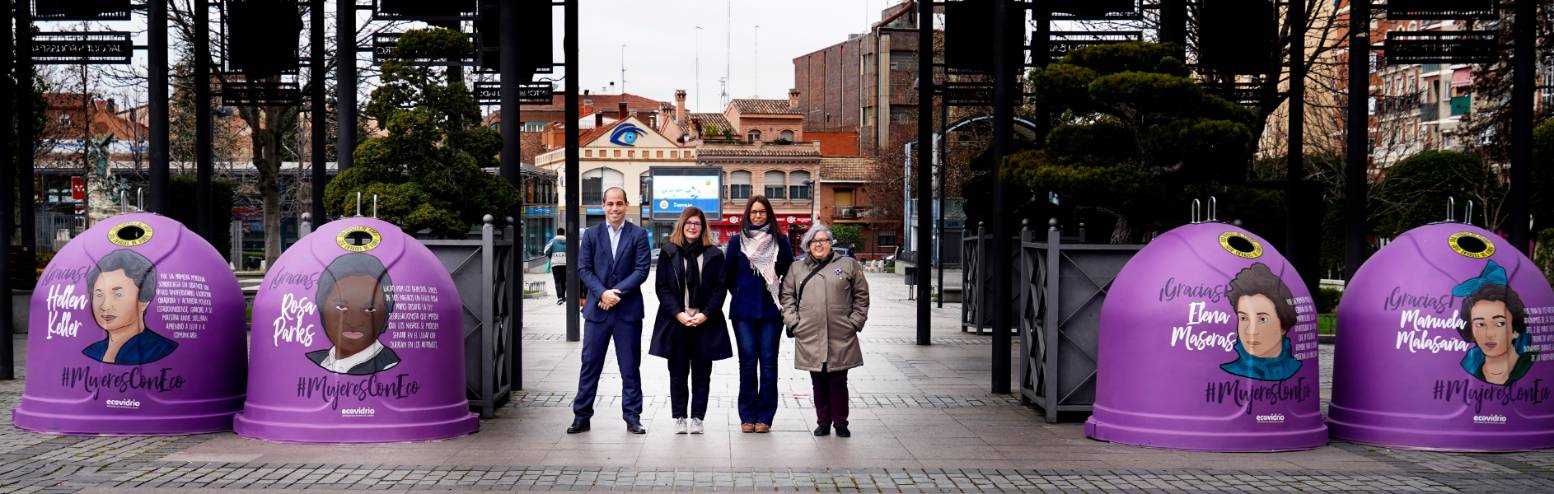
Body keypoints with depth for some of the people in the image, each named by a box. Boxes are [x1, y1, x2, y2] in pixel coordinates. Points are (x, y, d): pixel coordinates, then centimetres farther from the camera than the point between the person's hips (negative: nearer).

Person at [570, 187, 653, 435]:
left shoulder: (638, 235, 2)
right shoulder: (591, 235, 7)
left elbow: (642, 270, -5)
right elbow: (583, 269, 1)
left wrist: (617, 293, -13)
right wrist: (602, 293, -13)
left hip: (628, 310, -1)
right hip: (597, 309, 1)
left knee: (630, 367, 5)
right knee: (590, 365, 5)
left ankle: (632, 417, 12)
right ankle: (581, 416, 12)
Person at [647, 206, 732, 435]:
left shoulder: (714, 255, 5)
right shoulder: (668, 253, 5)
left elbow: (719, 289, 2)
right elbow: (662, 288, 1)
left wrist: (706, 314, -11)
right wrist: (678, 314, -11)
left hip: (705, 322, 0)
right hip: (675, 322, 0)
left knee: (701, 373, 4)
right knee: (678, 373, 3)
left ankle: (698, 418, 10)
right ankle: (679, 417, 10)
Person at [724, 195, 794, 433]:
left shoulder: (779, 241, 4)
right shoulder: (737, 241, 5)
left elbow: (789, 273, 10)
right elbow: (729, 275, 12)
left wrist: (780, 298, 6)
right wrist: (740, 296, 10)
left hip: (771, 311, 0)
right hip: (743, 311, 0)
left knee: (768, 362, -1)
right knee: (747, 362, 0)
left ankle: (764, 416, 4)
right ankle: (747, 416, 6)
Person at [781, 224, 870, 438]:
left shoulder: (849, 265, 8)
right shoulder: (797, 269, 13)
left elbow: (861, 296, 9)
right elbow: (787, 297, 13)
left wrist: (855, 322, 1)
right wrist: (793, 322, 2)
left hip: (841, 338, -1)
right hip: (810, 338, 2)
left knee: (838, 382, 0)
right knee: (819, 383, 6)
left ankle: (840, 423, 11)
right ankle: (823, 422, 15)